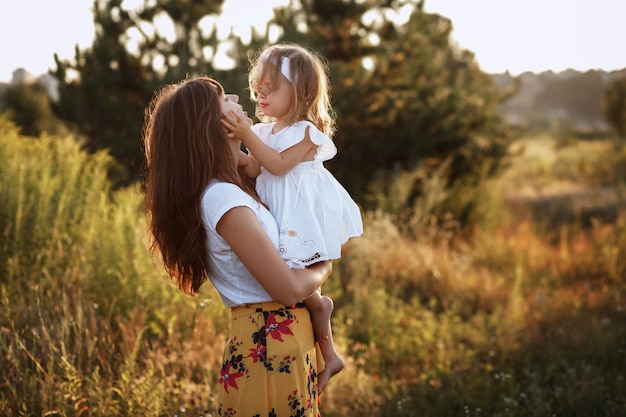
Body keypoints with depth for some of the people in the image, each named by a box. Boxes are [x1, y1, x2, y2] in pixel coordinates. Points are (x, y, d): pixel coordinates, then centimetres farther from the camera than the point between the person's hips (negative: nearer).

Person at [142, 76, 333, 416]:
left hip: (281, 340, 9)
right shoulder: (224, 199, -21)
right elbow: (289, 289, -19)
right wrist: (324, 268, -1)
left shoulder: (228, 186, 7)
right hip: (270, 348, -9)